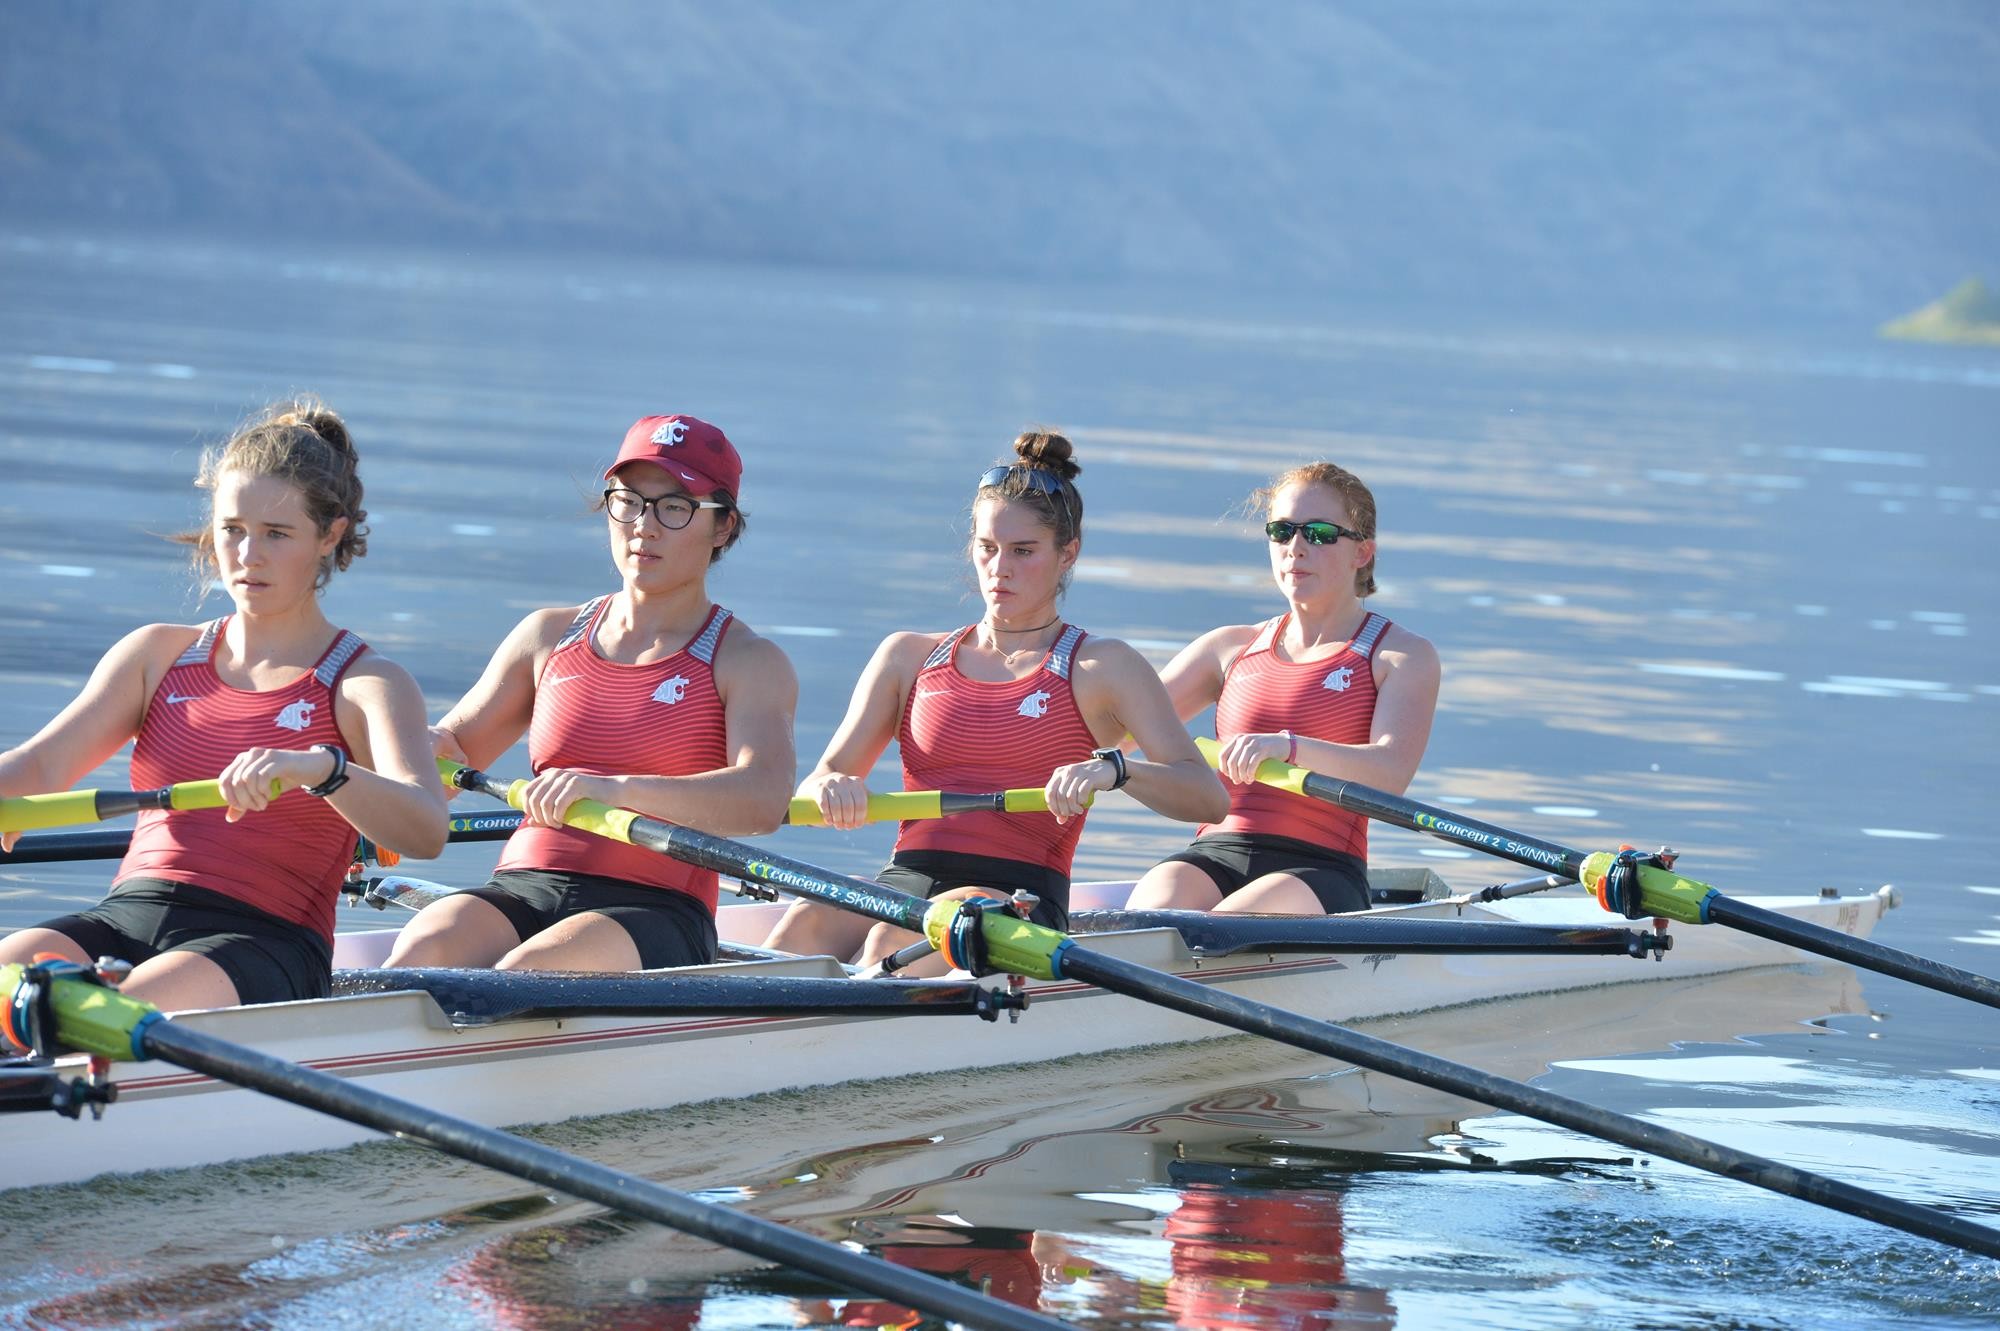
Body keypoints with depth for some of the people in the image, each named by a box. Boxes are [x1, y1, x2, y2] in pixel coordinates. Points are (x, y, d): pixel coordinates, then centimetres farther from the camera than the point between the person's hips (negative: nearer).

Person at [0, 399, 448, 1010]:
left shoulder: (368, 684, 5)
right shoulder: (157, 654, 20)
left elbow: (426, 831, -14)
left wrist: (319, 768, -35)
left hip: (265, 943, -4)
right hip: (125, 917, 4)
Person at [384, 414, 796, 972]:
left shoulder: (748, 663, 5)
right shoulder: (548, 637, 20)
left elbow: (765, 799, -15)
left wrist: (615, 789, -31)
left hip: (655, 913, -4)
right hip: (521, 890, 4)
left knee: (523, 974, -36)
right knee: (422, 951, -30)